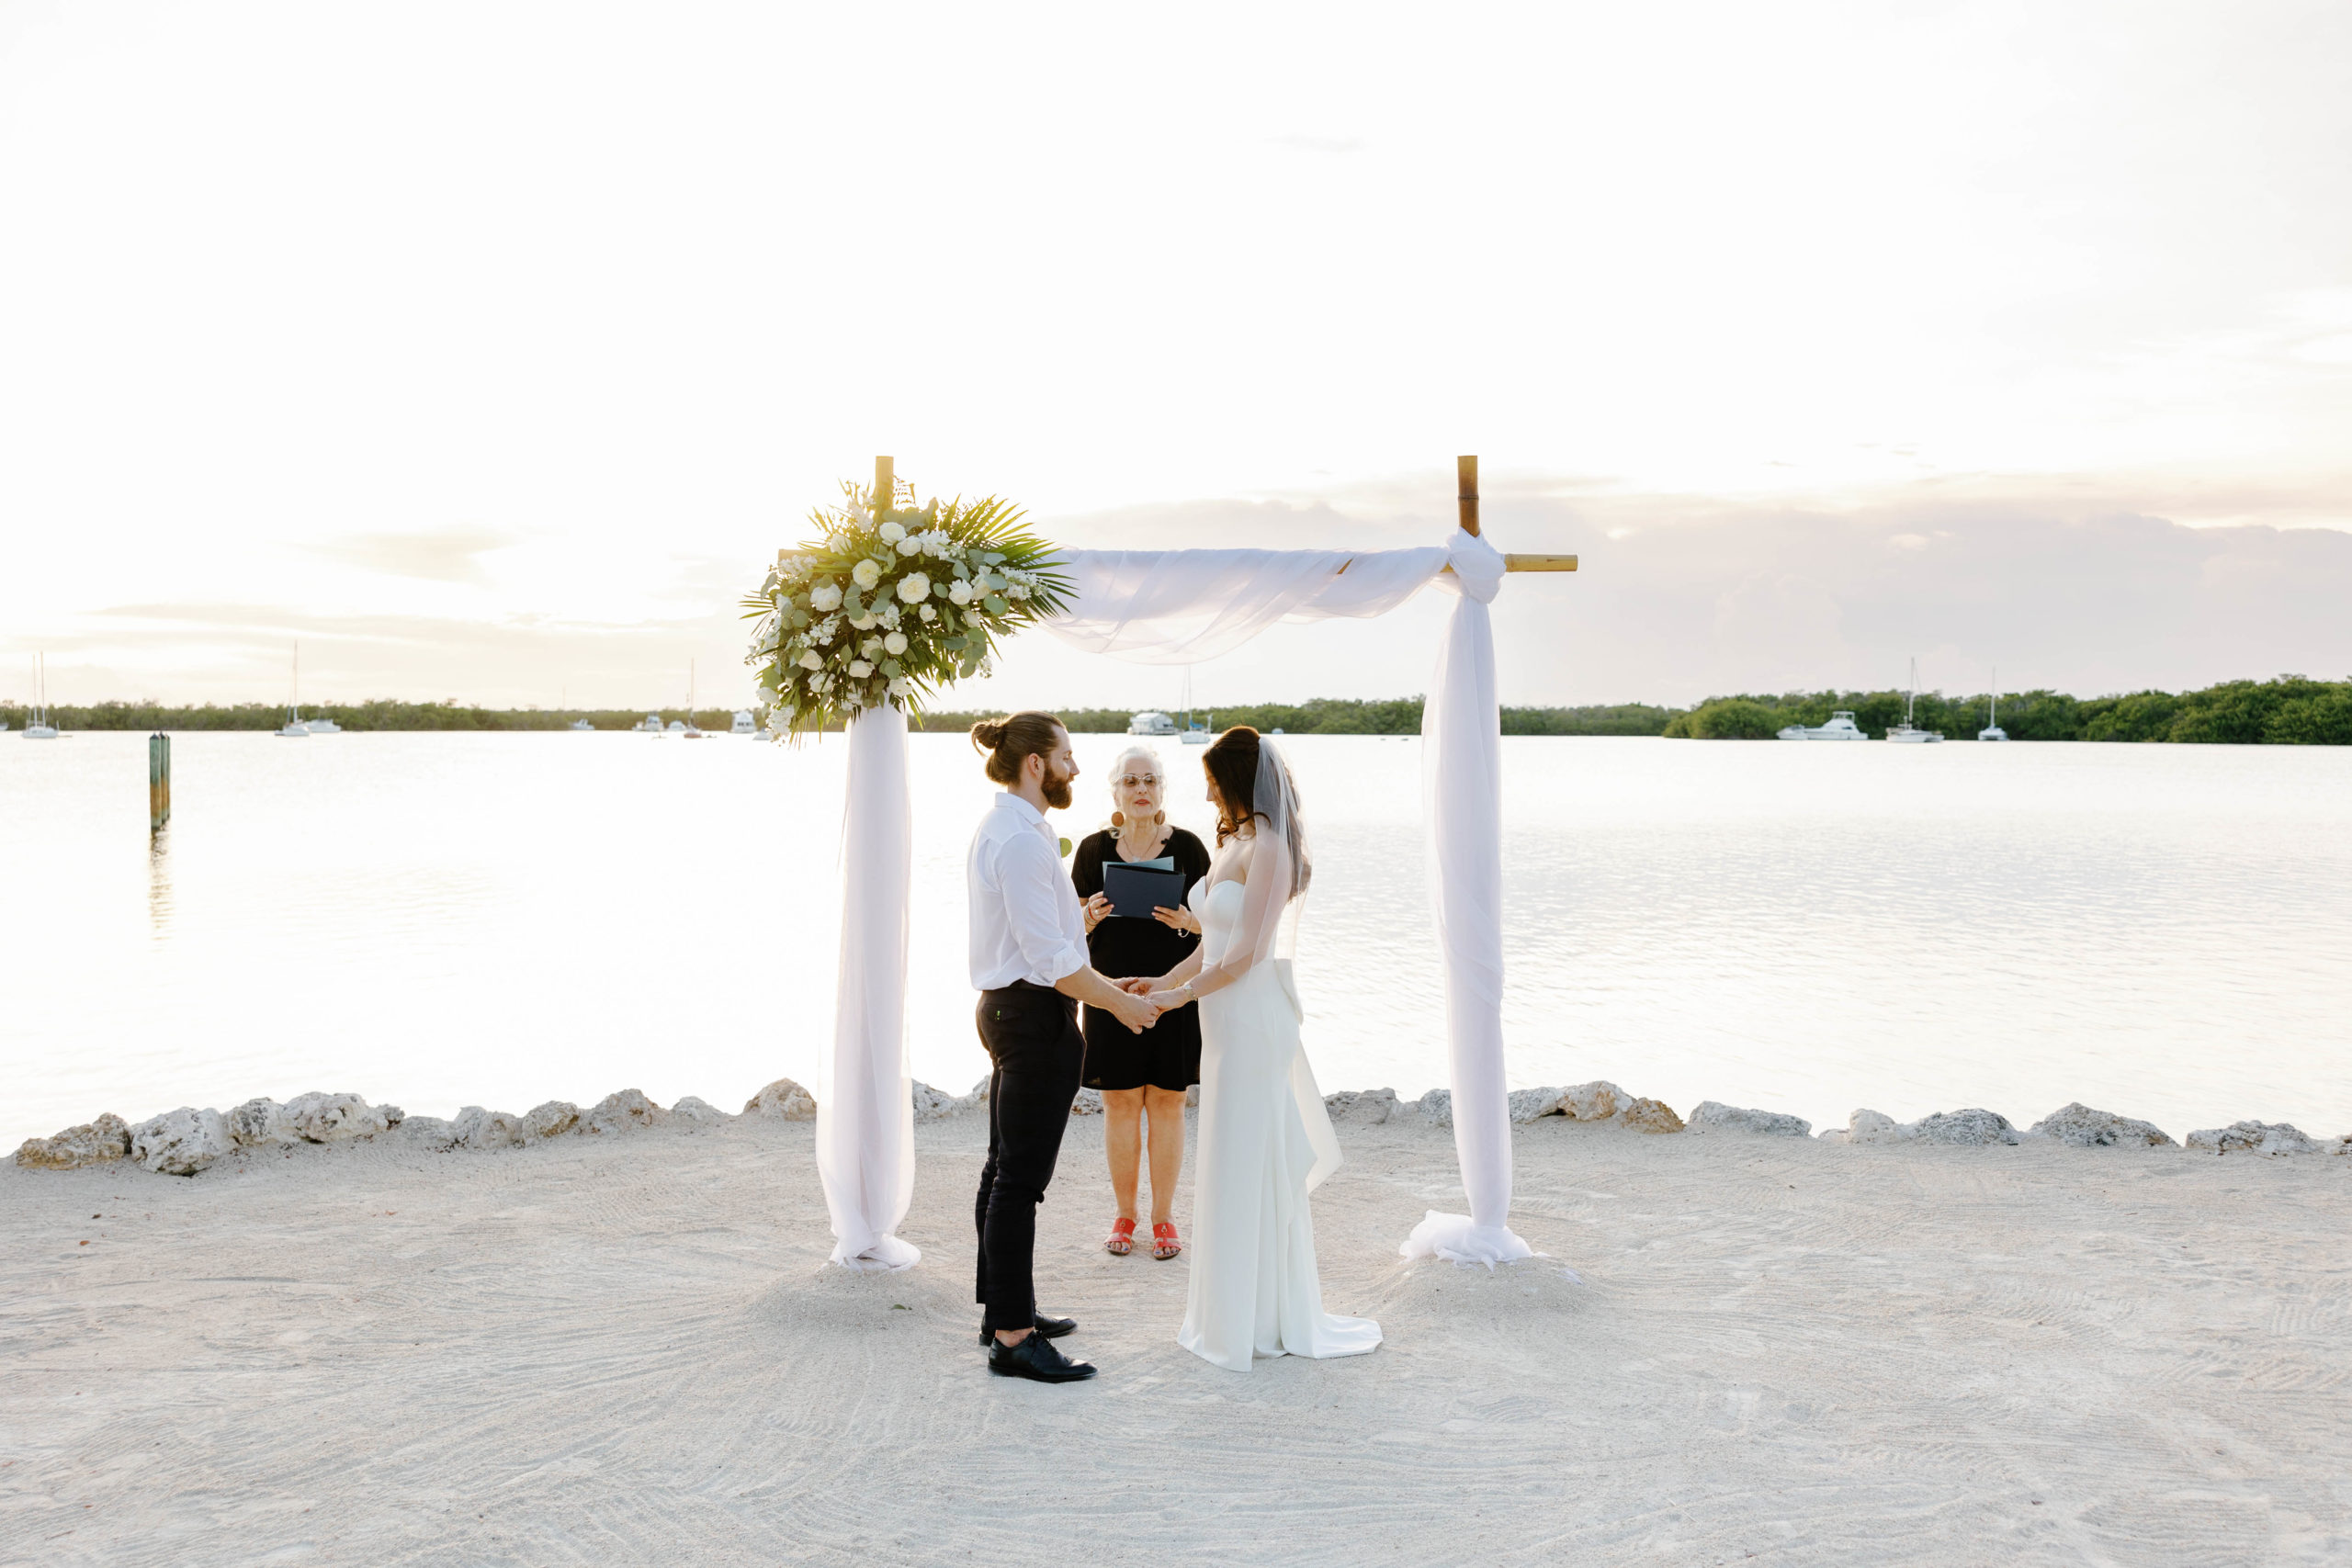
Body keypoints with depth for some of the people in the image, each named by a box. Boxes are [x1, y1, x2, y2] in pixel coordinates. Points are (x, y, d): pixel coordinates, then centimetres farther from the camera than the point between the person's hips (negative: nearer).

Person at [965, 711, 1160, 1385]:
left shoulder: (1001, 829, 13)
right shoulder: (1022, 839, -20)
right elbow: (1048, 955, -23)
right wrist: (1119, 1002, -15)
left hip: (1006, 1007, 11)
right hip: (1036, 1015, -11)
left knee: (1004, 1168, 17)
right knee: (1022, 1177, -7)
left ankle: (1002, 1308, 28)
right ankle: (1012, 1337, -3)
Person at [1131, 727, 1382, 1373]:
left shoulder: (1267, 848, -16)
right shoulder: (1234, 844, 13)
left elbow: (1244, 953, -19)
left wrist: (1179, 994, -11)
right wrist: (1160, 983, 13)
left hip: (1254, 1021, -9)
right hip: (1228, 1025, 9)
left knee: (1249, 1164, 0)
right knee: (1231, 1164, 14)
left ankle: (1254, 1319, 10)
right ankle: (1232, 1305, 24)